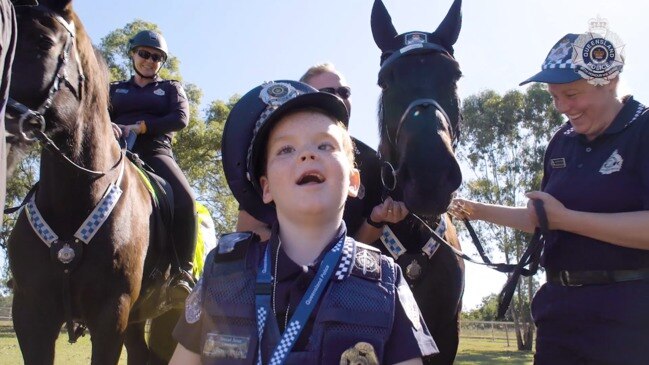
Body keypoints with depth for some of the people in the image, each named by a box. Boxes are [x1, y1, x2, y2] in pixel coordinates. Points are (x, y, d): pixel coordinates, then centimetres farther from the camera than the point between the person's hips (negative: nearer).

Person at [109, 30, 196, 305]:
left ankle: (182, 274, -26)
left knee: (185, 200, -31)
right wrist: (111, 128, -14)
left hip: (156, 153, -2)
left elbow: (180, 119, 1)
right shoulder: (115, 90, 26)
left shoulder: (171, 88, 21)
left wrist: (139, 127, -10)